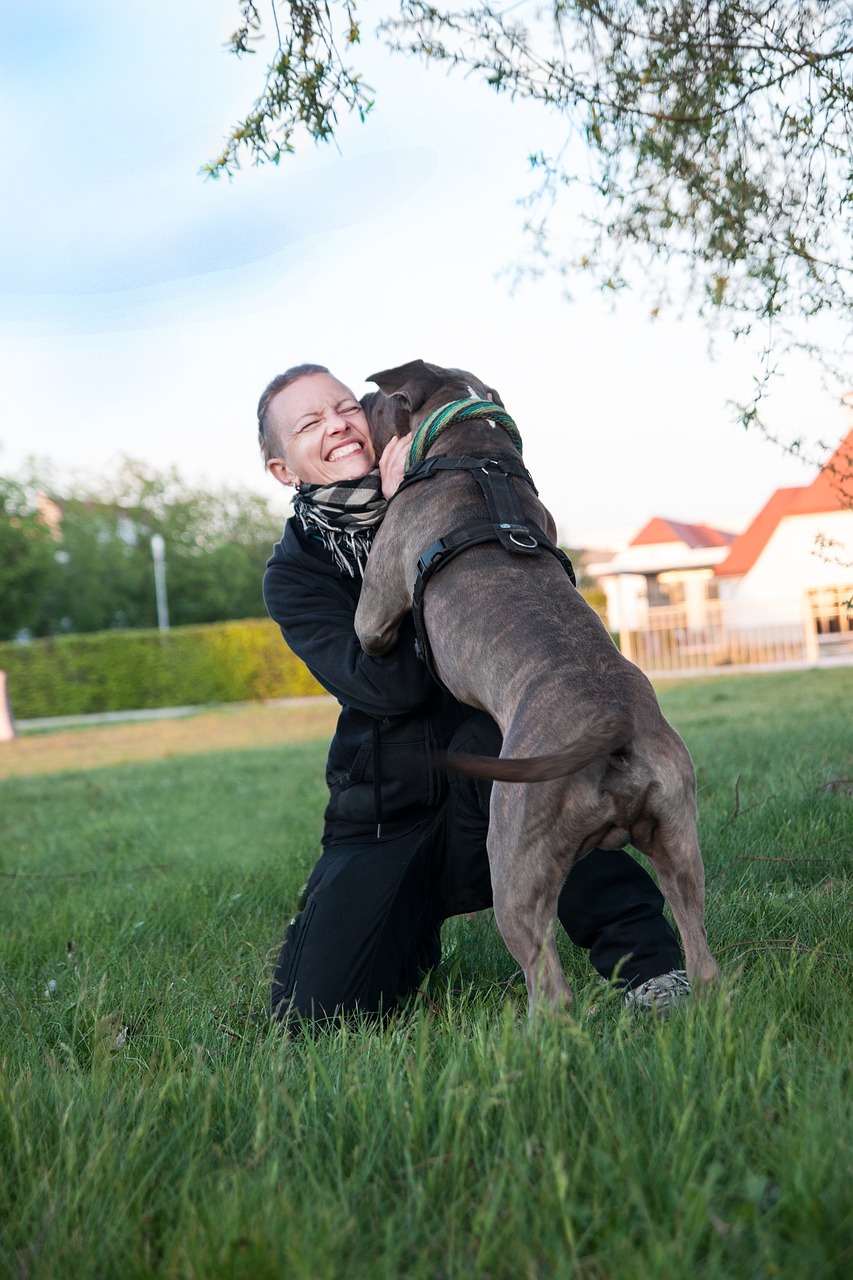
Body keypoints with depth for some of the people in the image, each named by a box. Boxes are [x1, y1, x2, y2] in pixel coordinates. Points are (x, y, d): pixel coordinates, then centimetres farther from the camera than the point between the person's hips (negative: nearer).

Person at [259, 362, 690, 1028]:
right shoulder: (296, 573, -1)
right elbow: (391, 686, -19)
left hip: (491, 802, -1)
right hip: (383, 823, 1)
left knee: (492, 731, -36)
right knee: (312, 1014, -16)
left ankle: (641, 951, -25)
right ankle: (417, 930, 19)